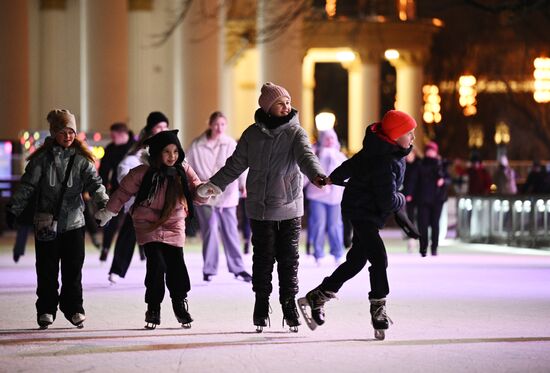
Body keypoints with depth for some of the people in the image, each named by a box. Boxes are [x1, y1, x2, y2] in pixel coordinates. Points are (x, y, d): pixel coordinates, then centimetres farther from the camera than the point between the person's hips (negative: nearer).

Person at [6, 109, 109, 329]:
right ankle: (46, 310, 10)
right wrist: (14, 209, -6)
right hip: (46, 221, -1)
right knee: (47, 269, 2)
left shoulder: (81, 159, 3)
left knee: (73, 268, 2)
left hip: (74, 221, 1)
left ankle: (74, 309, 12)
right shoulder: (42, 158, 0)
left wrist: (104, 203, -20)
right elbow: (27, 185, 0)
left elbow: (94, 183, -5)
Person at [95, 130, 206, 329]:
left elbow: (196, 192, -4)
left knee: (176, 264, -4)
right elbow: (124, 191, 0)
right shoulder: (143, 173, -14)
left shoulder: (183, 171, -6)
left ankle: (180, 302, 20)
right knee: (156, 264, -15)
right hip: (148, 225, -2)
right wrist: (109, 211, 4)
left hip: (174, 225, 2)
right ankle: (153, 308, 0)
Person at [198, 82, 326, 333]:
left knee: (289, 258, 2)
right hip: (260, 208, 1)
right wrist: (214, 185, 6)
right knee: (263, 257, 2)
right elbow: (236, 164, 13)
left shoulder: (295, 132, -1)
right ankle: (261, 305, 11)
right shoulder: (252, 134, 3)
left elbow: (305, 156, -19)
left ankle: (289, 305, 11)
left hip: (290, 208, -1)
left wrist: (315, 174, -39)